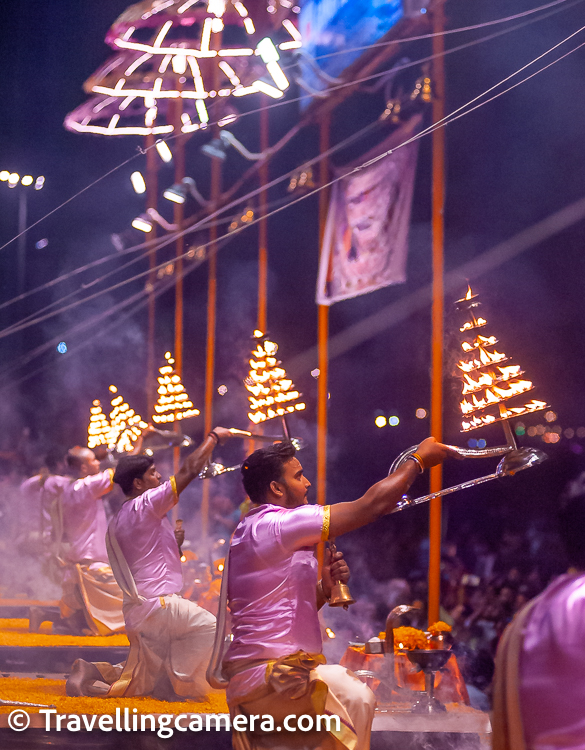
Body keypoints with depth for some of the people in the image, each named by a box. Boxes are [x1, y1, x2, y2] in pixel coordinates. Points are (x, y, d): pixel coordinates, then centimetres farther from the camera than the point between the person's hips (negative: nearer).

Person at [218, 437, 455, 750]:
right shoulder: (278, 525, -15)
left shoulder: (248, 532, 17)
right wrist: (419, 460, -3)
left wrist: (324, 586, 4)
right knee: (355, 697, -16)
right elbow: (371, 505, -15)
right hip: (268, 676, -10)